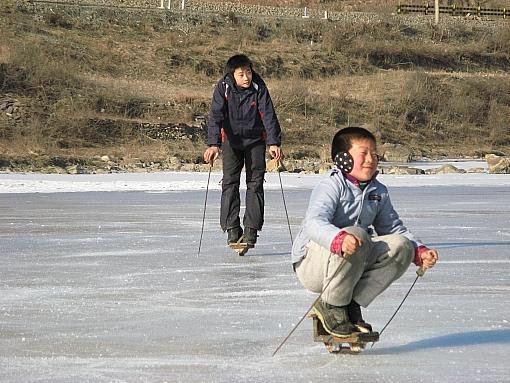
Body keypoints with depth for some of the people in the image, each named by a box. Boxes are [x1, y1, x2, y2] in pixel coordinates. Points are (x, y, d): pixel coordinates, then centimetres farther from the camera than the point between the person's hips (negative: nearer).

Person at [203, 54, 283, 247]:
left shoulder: (258, 87, -17)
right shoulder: (223, 88, -18)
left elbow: (268, 115, -20)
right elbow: (216, 116, -24)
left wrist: (274, 143, -31)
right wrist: (213, 144, -36)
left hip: (255, 140, 0)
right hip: (231, 140, 0)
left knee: (255, 183, -4)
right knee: (230, 182, -7)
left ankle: (251, 230, -3)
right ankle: (232, 229, -4)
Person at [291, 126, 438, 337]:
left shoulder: (379, 192, 8)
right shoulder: (332, 185, -15)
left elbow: (394, 228, 13)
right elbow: (314, 223, -31)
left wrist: (420, 252, -6)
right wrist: (340, 239, -52)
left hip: (355, 266, 7)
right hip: (312, 260, -7)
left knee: (402, 246, -13)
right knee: (357, 235, -35)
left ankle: (352, 305, -8)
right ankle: (330, 305, -16)